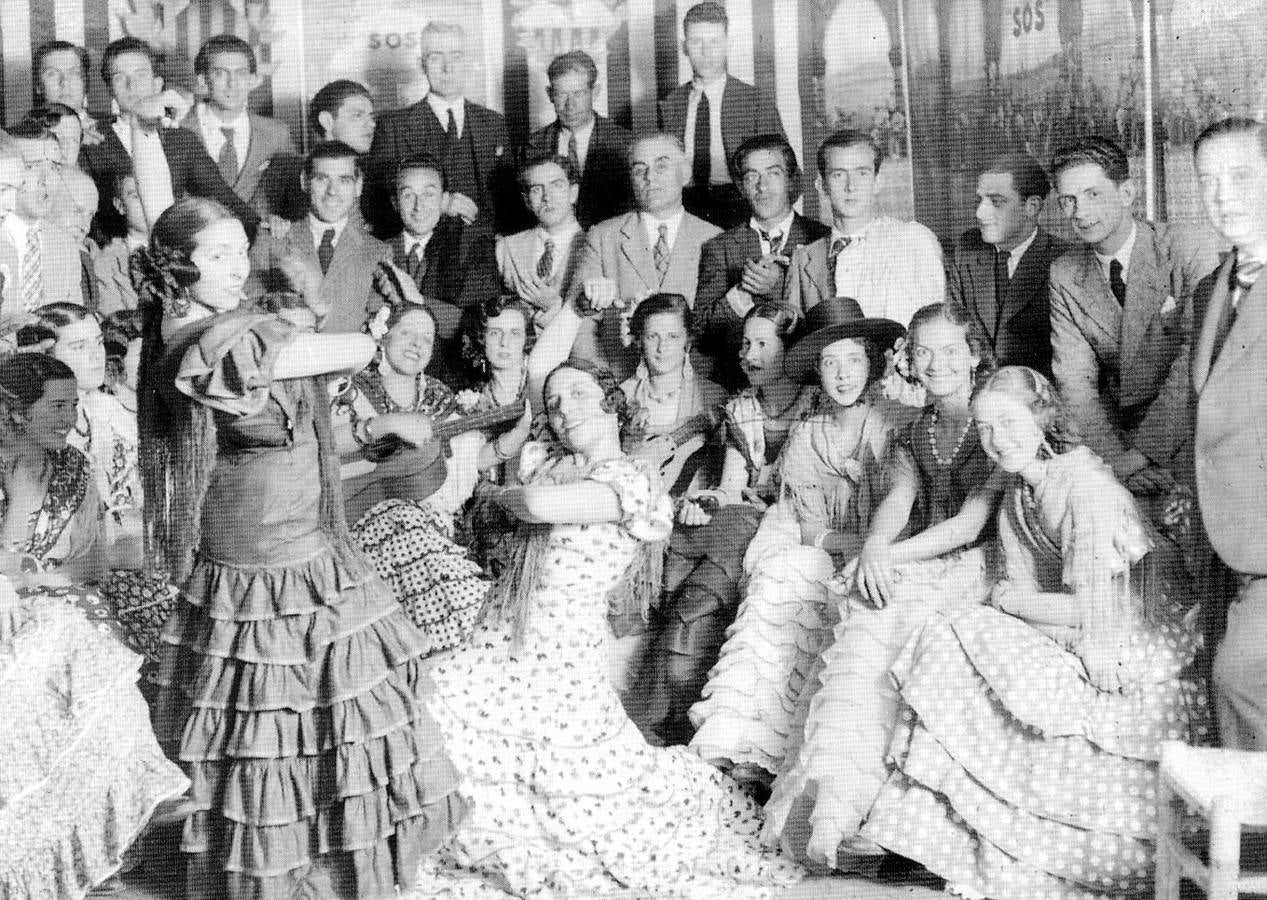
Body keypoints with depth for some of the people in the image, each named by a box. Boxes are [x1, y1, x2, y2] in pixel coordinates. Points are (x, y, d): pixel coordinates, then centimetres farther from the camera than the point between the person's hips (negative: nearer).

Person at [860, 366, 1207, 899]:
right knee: (949, 637, -1)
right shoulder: (1018, 492, 7)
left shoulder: (1088, 489, -21)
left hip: (1131, 671, -9)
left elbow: (1091, 613, -22)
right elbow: (1017, 591, 4)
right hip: (1068, 651, 9)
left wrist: (1009, 601, -11)